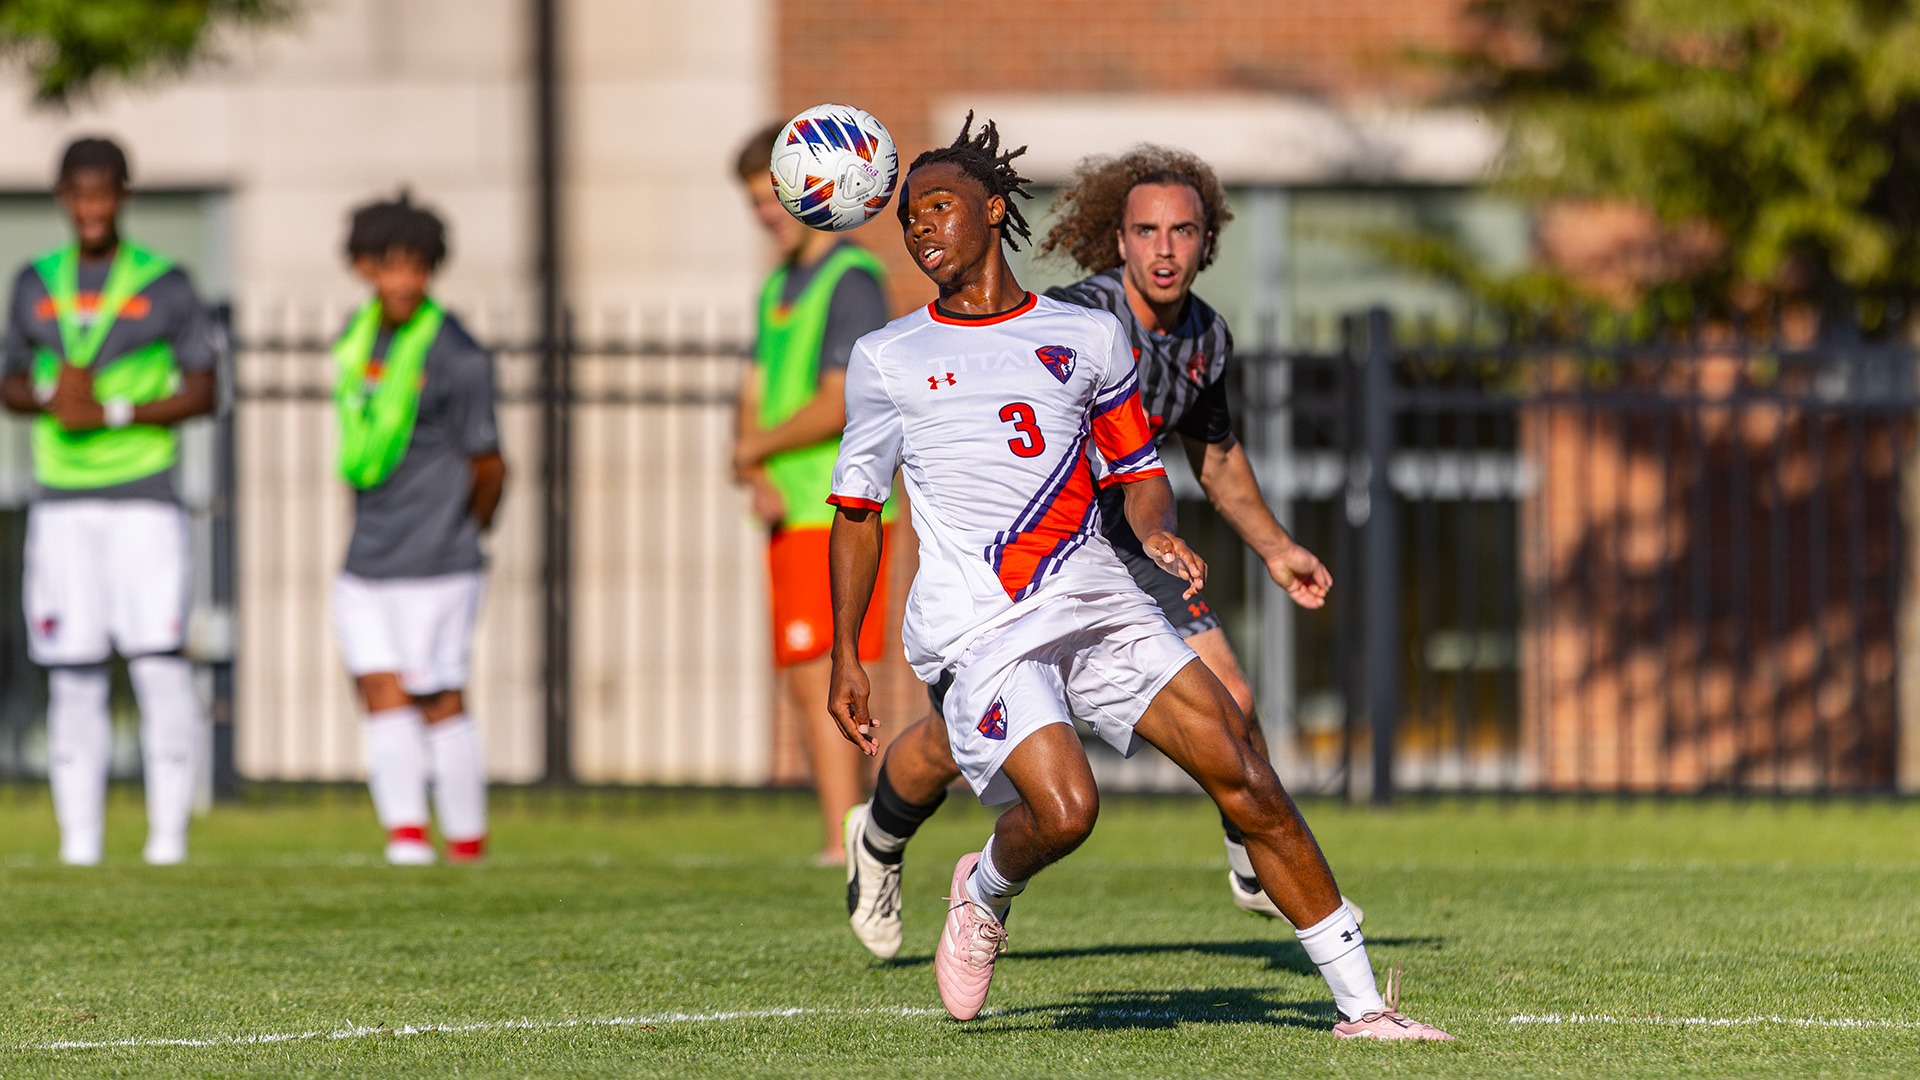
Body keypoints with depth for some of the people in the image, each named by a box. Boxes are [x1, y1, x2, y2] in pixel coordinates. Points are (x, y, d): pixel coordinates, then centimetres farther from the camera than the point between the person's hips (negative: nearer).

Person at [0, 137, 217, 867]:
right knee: (73, 677, 1)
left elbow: (202, 393, 1)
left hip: (144, 500, -3)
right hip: (62, 504, 3)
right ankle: (79, 840, 3)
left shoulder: (164, 285, 2)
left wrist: (117, 413, -12)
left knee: (159, 664, -11)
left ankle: (169, 833, -8)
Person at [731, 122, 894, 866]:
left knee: (821, 681, -12)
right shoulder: (778, 288, 18)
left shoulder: (853, 281, -9)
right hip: (792, 516, 9)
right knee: (805, 687, 8)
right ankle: (851, 841, 10)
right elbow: (753, 405, 14)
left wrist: (757, 449, -5)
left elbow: (839, 404, -17)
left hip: (838, 514, -9)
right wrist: (759, 478, -5)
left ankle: (843, 845, -13)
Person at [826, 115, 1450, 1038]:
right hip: (977, 629, -2)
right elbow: (857, 508, 15)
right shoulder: (888, 360, 9)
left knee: (1243, 775, -9)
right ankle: (984, 892, 10)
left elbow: (1138, 473, 18)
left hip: (1097, 605, 2)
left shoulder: (1089, 337, 11)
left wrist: (1156, 532, -5)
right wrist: (845, 657, 10)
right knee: (1062, 807, -26)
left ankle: (1360, 1003, -4)